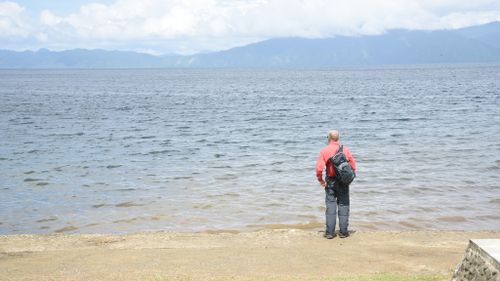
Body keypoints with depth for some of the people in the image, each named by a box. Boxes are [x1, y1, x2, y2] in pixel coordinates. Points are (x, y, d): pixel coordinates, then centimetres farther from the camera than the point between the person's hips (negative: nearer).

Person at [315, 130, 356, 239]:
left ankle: (330, 232, 4)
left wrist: (320, 179, -2)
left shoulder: (324, 151, -7)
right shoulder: (345, 149, -1)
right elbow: (353, 166, -1)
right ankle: (343, 231, 9)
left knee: (330, 205, 4)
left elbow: (319, 168, -15)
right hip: (343, 181, 1)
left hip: (330, 181, -1)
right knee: (343, 205, 8)